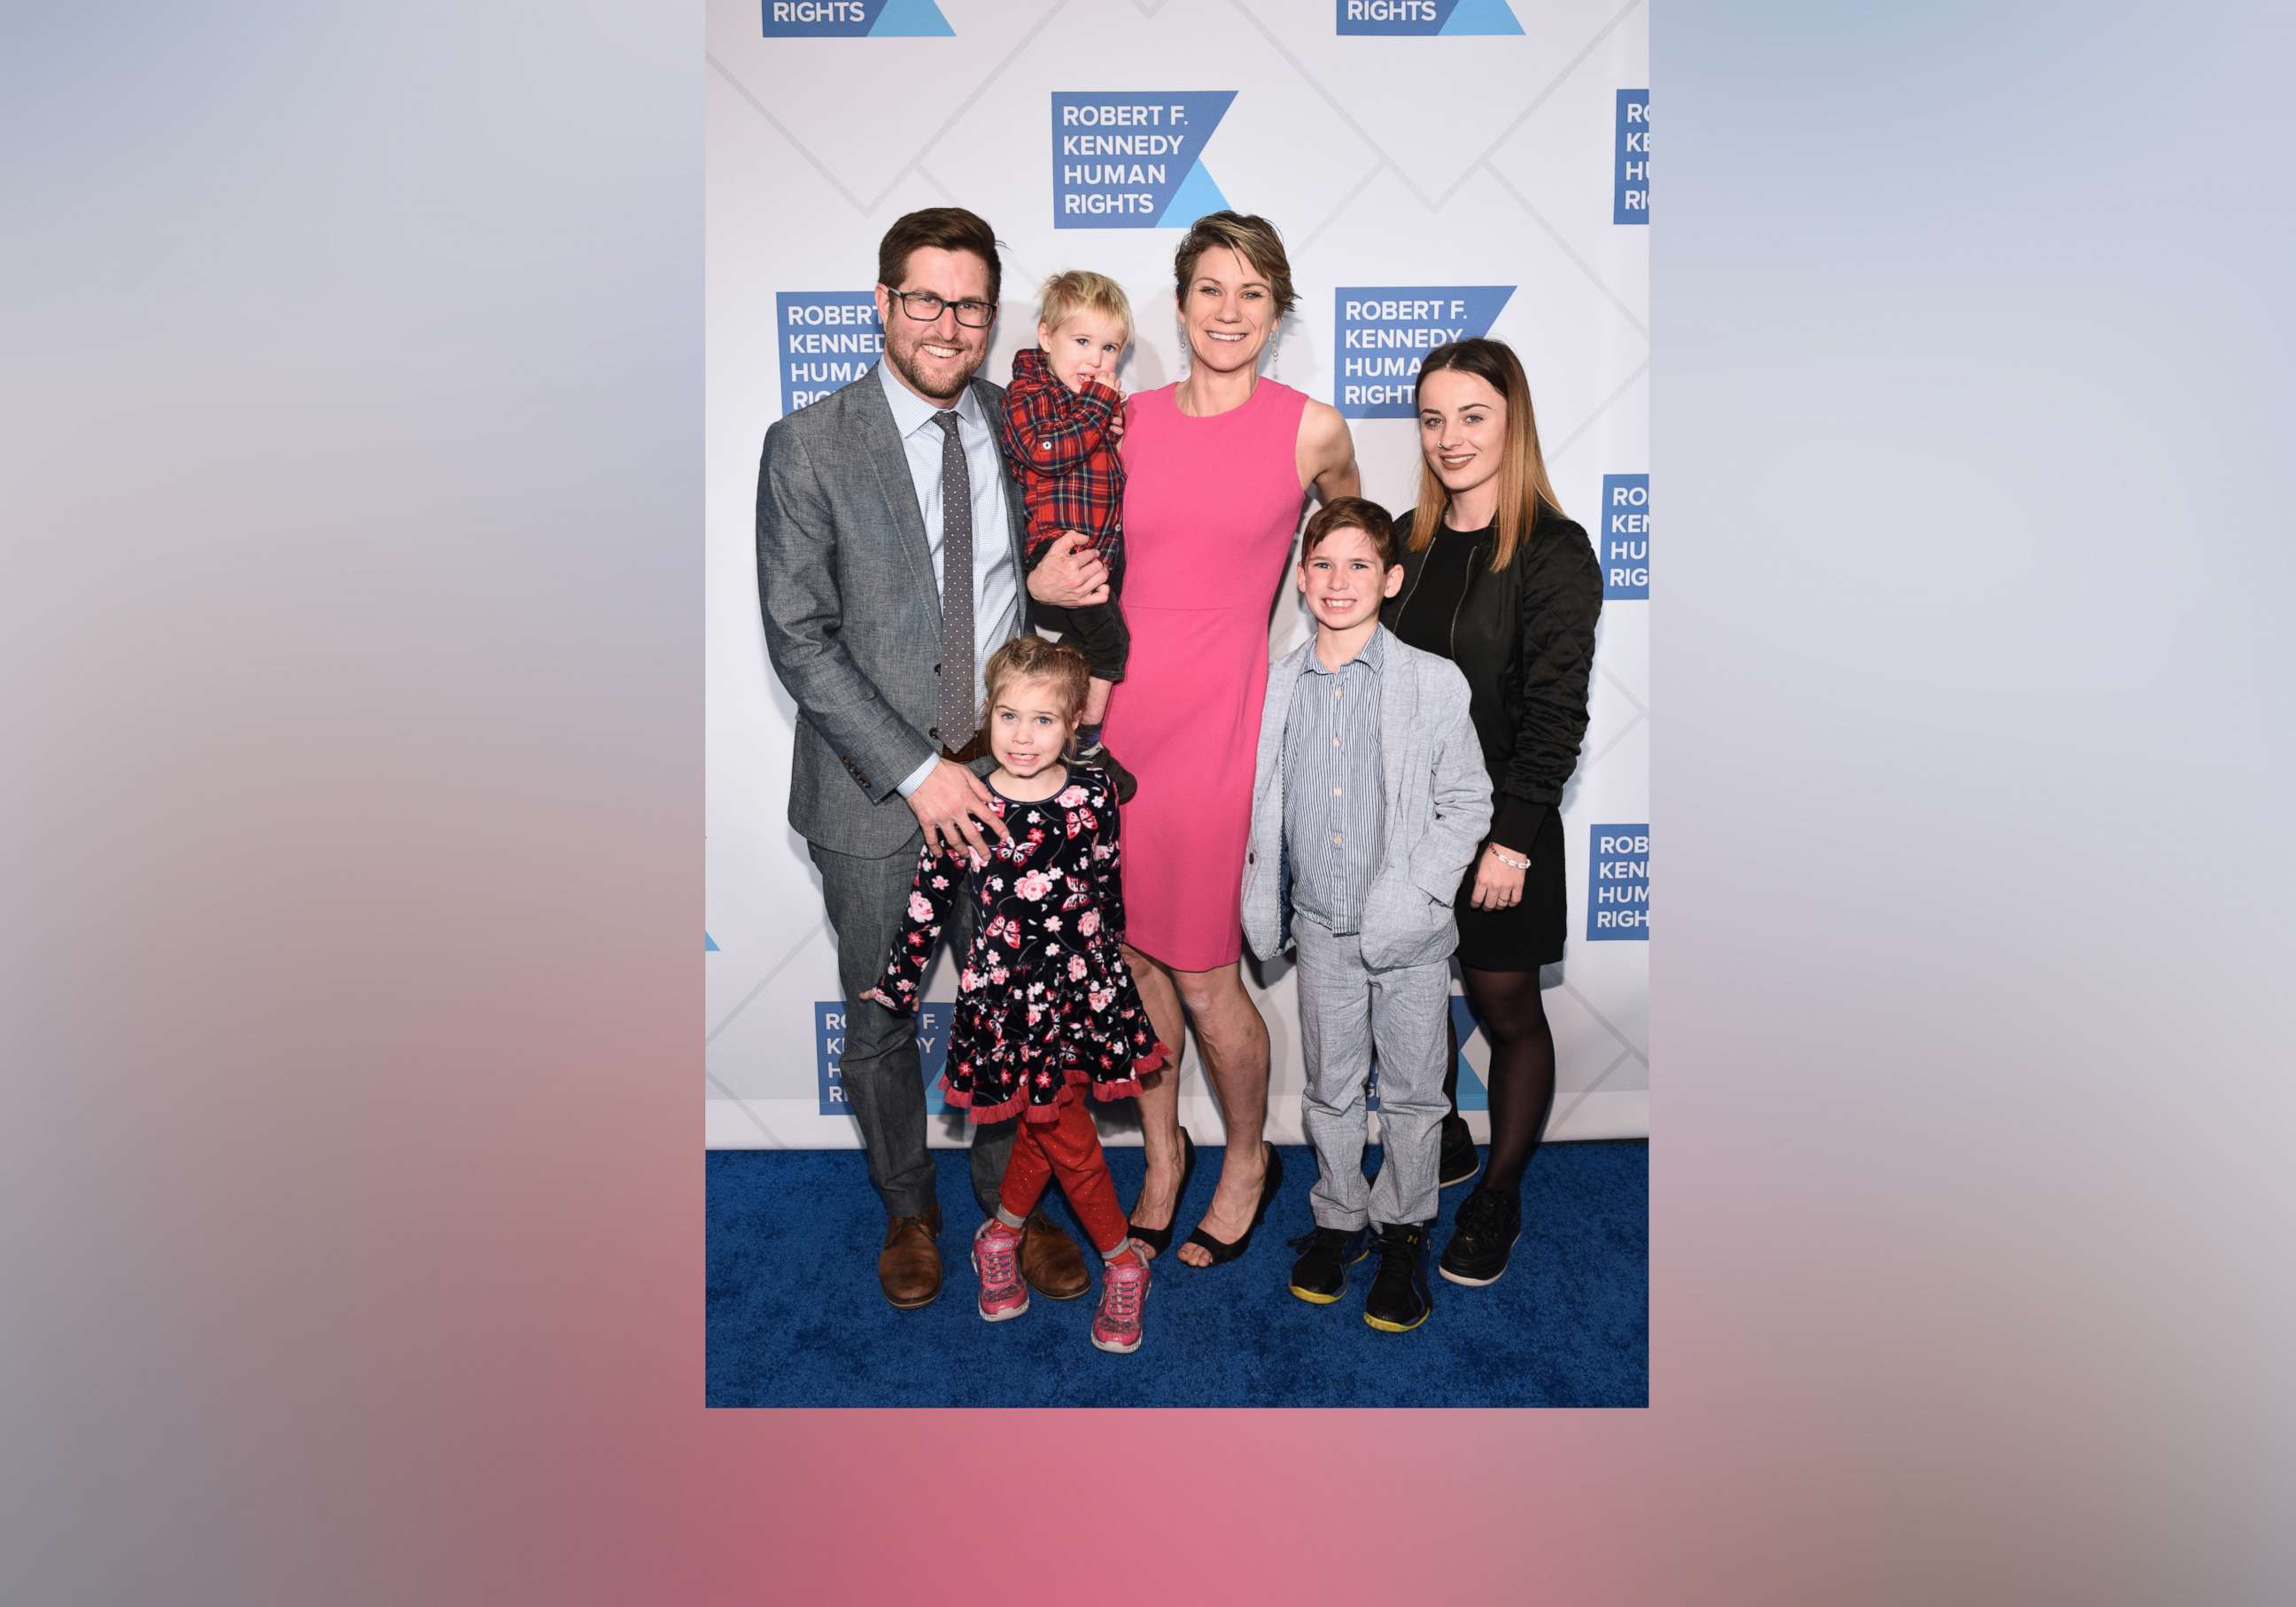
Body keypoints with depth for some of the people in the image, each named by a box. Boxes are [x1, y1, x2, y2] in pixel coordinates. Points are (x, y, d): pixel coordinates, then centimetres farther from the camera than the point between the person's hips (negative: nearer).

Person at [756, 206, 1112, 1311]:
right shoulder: (810, 446, -9)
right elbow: (798, 638, -12)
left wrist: (1055, 586, -10)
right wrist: (916, 771, -18)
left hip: (1007, 772, 3)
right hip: (875, 794, -3)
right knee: (881, 1019, 14)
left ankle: (1013, 1198, 38)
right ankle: (907, 1209, 38)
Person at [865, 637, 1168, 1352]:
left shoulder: (1093, 792, -5)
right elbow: (928, 903, -2)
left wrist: (1108, 965, 18)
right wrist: (896, 986, 6)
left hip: (1085, 985, 2)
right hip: (1008, 996, -2)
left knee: (1043, 1125, 14)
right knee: (1068, 1138, 7)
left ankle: (1001, 1233, 40)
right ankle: (1122, 1259, 28)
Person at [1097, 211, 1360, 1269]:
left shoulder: (1311, 429, -2)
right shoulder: (1129, 419, 7)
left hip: (1213, 715, -4)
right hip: (1117, 702, 4)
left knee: (1203, 975, 1)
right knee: (1132, 951, 12)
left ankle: (1246, 1159, 28)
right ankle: (1162, 1152, 34)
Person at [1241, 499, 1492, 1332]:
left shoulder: (1434, 683, -8)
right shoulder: (1278, 685, 0)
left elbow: (1467, 801, -5)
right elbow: (1265, 803, 8)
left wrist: (1410, 895, -14)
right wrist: (1263, 903, 3)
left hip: (1409, 933, -2)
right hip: (1321, 928, 2)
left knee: (1411, 1092, 11)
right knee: (1329, 1087, 16)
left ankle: (1403, 1230, 30)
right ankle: (1339, 1215, 35)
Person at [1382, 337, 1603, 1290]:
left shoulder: (1554, 554, -11)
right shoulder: (1406, 542, 6)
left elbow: (1556, 712, -15)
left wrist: (1512, 839, -19)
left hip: (1497, 828, -5)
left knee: (1506, 1011, 9)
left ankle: (1499, 1197, 26)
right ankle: (1442, 1147, 38)